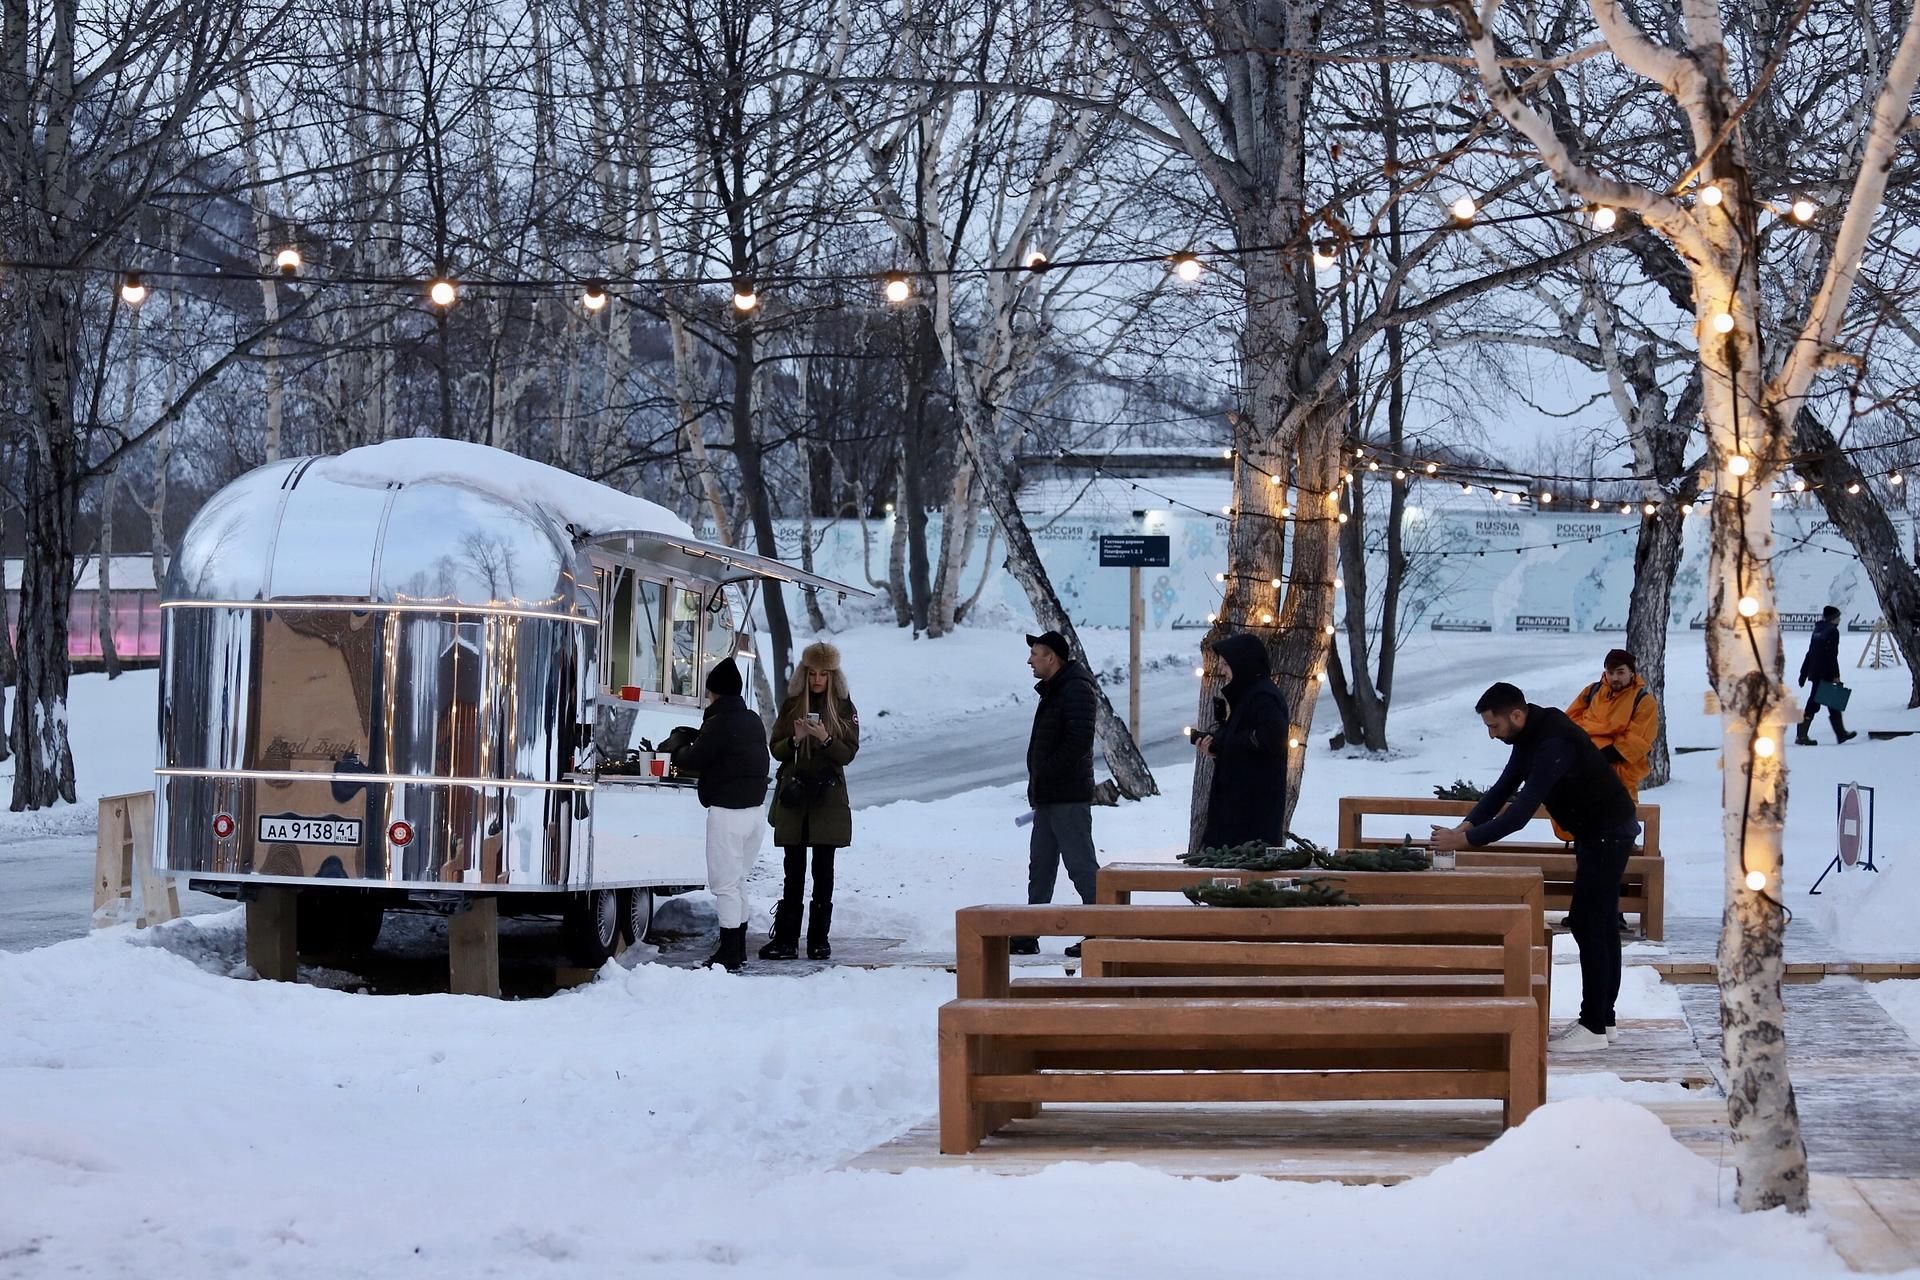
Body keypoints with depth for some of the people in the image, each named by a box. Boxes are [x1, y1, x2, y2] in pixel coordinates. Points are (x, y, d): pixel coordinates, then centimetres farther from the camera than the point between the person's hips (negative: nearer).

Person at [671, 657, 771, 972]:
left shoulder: (719, 723, -15)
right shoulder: (754, 721, 11)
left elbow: (694, 760, -10)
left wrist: (678, 752, 10)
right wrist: (694, 742, 16)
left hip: (727, 813, -9)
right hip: (754, 809, 9)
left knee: (725, 884, -5)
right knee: (738, 881, 17)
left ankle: (729, 954, -6)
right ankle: (738, 949, 22)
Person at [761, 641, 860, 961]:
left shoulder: (844, 708, 4)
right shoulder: (791, 706, 7)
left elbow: (848, 754, -2)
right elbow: (777, 750, 6)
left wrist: (825, 739, -19)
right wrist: (796, 739, -14)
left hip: (827, 799, -1)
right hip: (793, 797, 1)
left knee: (823, 871, 1)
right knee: (794, 871, 0)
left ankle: (819, 939, 5)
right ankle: (785, 939, -1)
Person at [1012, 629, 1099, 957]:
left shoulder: (1076, 689, -14)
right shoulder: (1053, 690, 19)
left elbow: (1079, 740, -25)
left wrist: (1046, 773, -20)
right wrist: (1038, 785, 14)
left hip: (1069, 797, -11)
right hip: (1048, 796, 11)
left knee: (1081, 865, -10)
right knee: (1040, 866, 13)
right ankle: (1028, 936, 19)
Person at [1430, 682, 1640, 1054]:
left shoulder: (1553, 744, -30)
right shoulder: (1531, 734, 2)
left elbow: (1521, 811, -33)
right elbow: (1505, 787, 6)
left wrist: (1464, 840, -29)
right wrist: (1467, 825, -8)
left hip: (1608, 832, -10)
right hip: (1595, 831, 10)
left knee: (1589, 925, -9)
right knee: (1598, 924, 15)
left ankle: (1594, 1028, -6)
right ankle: (1601, 1017, 22)